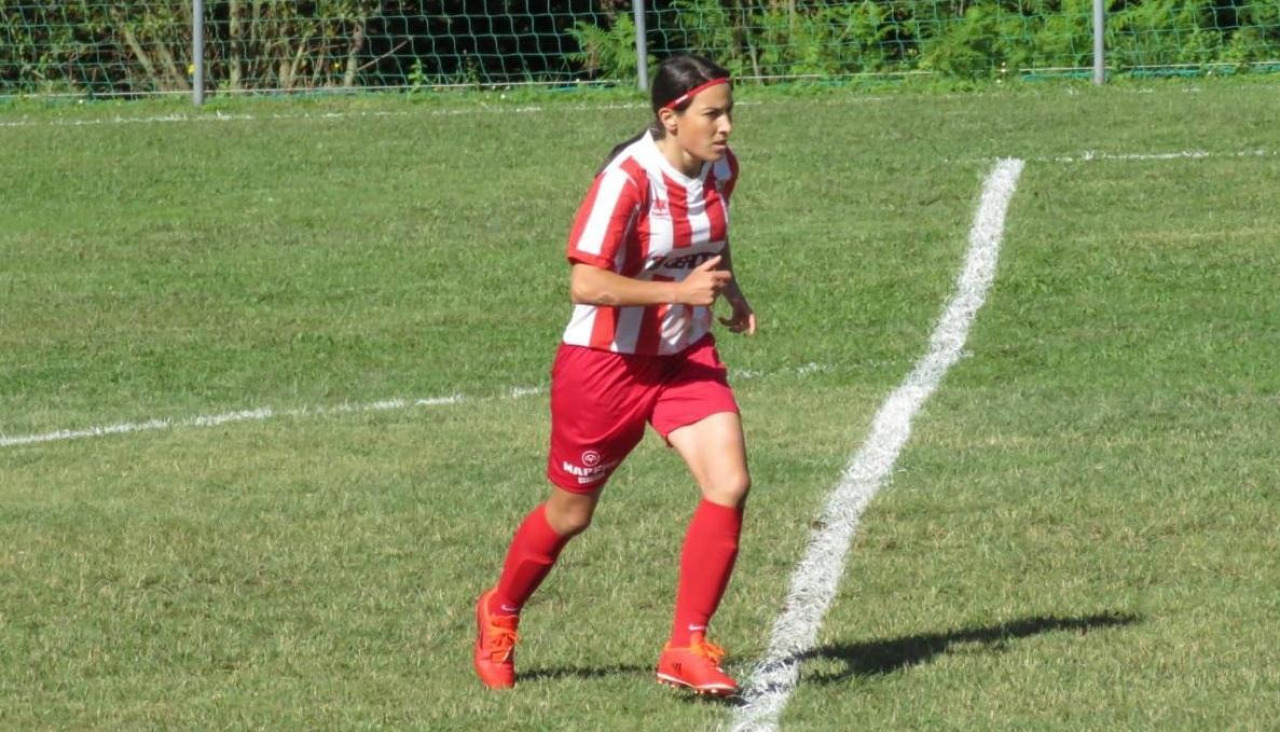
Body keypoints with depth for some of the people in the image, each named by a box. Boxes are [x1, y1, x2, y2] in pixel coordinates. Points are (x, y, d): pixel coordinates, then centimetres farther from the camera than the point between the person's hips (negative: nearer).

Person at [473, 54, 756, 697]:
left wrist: (730, 290, 6)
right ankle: (499, 614, 41)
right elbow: (586, 284, -31)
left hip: (686, 355, 5)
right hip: (607, 362, -5)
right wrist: (680, 290, -33)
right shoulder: (628, 180, -25)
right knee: (570, 514, 11)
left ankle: (686, 649, -7)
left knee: (729, 485, -16)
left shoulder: (719, 169, -3)